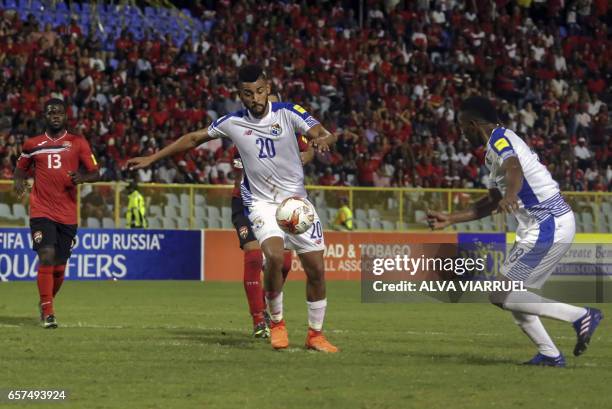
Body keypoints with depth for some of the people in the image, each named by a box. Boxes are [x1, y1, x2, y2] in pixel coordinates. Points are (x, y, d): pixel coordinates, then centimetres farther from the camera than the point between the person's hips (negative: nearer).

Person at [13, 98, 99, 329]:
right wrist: (19, 181, -1)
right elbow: (21, 168, 22)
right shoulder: (33, 145, 8)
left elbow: (95, 173, 5)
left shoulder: (78, 143, 5)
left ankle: (46, 303, 34)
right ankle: (47, 312, -16)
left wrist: (82, 177, -18)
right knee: (47, 256, -20)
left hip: (67, 214, 1)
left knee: (59, 267, 7)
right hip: (42, 212, -1)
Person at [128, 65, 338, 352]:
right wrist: (151, 159, 10)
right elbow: (194, 138, 9)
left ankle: (315, 333, 19)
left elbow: (324, 134, -18)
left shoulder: (288, 113, -8)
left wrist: (323, 139, -44)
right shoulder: (233, 123, -4)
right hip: (261, 201, -1)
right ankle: (276, 323, -5)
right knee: (274, 255, -26)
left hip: (296, 199, 1)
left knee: (316, 268, 0)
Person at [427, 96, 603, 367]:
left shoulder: (500, 139, -11)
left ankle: (580, 316, -12)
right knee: (512, 295, 16)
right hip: (550, 224, 10)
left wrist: (510, 195, -55)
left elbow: (514, 170, -34)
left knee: (501, 296, -11)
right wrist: (450, 219, 33)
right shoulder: (496, 148, 21)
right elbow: (492, 202, 32)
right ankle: (549, 355, 14)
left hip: (548, 226, -10)